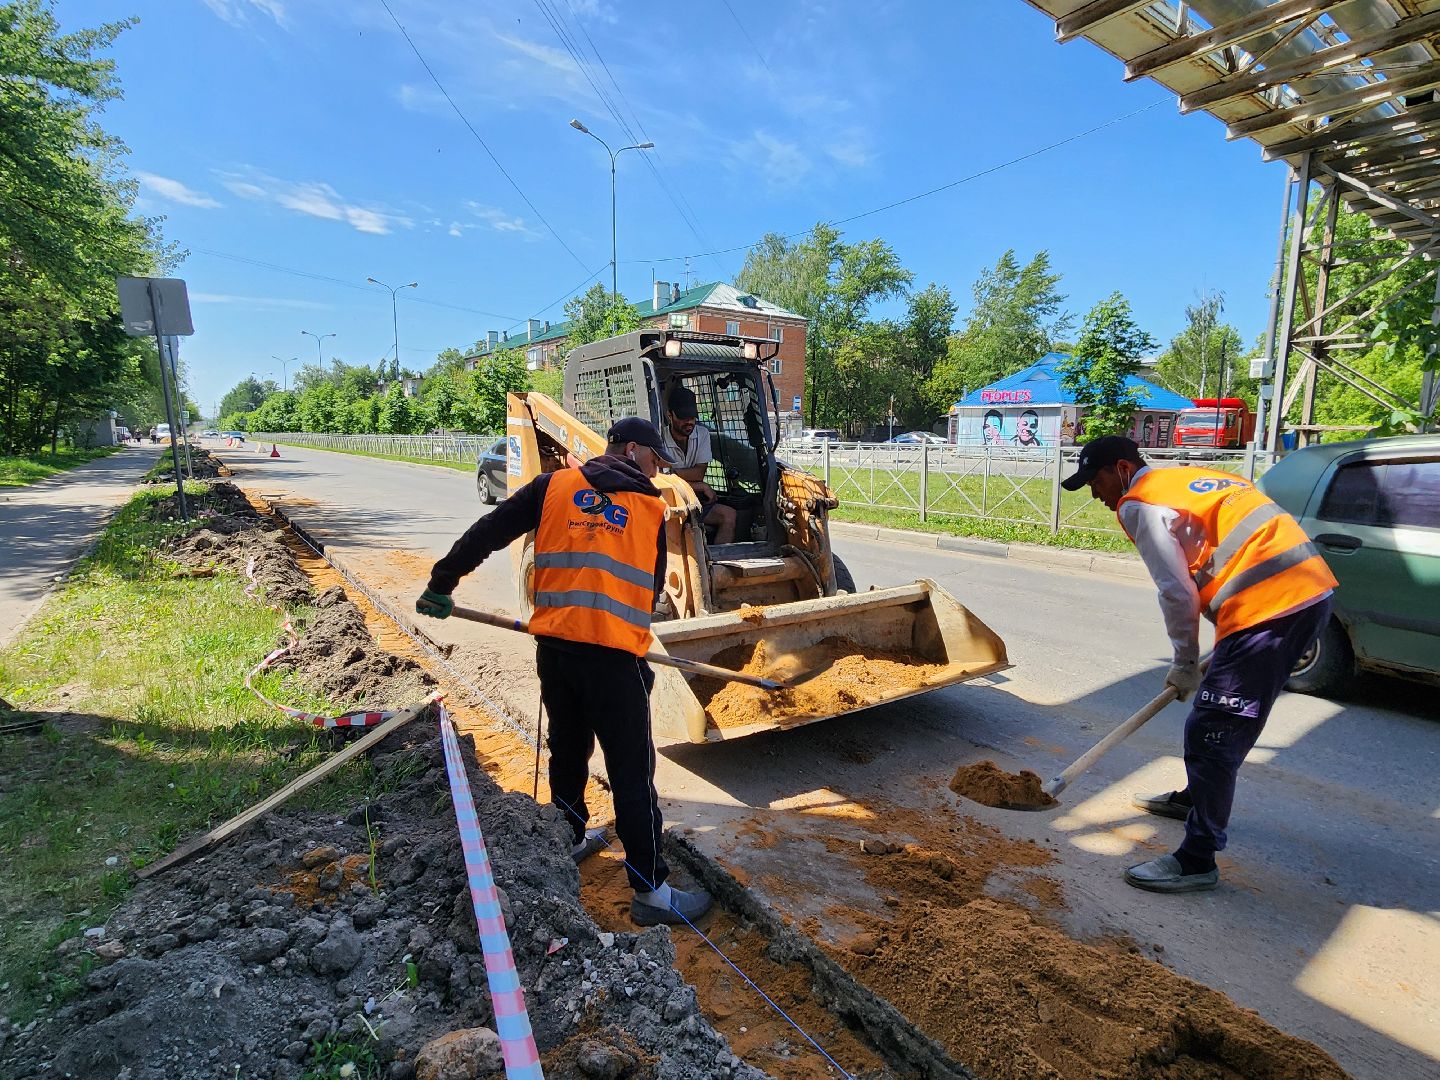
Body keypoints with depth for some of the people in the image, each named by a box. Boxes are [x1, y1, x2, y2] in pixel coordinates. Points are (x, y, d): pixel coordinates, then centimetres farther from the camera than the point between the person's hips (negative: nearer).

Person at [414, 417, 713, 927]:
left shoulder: (553, 485, 7)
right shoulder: (652, 508, 5)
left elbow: (486, 533, 5)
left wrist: (441, 583, 14)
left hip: (553, 645, 4)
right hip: (616, 653, -3)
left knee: (567, 750, 24)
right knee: (632, 771, 3)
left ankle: (571, 839, 44)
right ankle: (651, 890, 11)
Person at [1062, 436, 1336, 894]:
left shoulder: (1141, 502, -6)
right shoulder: (1194, 478, 22)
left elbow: (1178, 593, -10)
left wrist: (1185, 664, 4)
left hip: (1270, 607, -10)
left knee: (1211, 731, -5)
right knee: (1226, 721, 25)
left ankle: (1197, 861, 2)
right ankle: (1197, 797, 43)